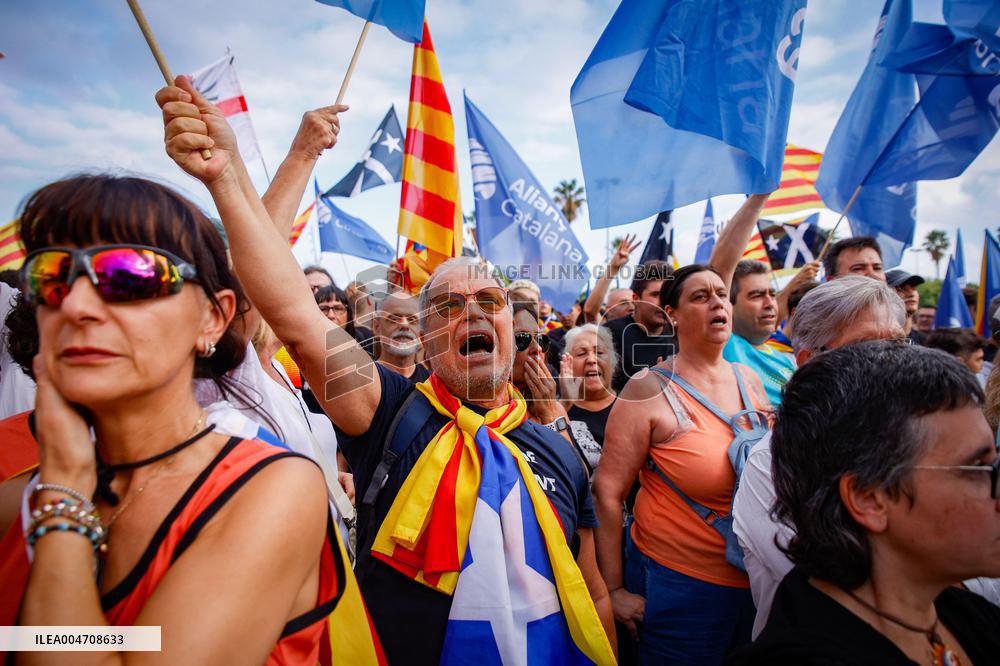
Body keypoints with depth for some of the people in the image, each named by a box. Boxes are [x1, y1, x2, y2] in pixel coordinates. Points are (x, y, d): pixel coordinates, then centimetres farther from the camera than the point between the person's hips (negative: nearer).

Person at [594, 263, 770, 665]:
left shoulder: (750, 380, 2)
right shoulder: (649, 390, -16)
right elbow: (607, 491, -15)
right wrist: (614, 590, -11)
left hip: (757, 581, 6)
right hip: (679, 586, -5)